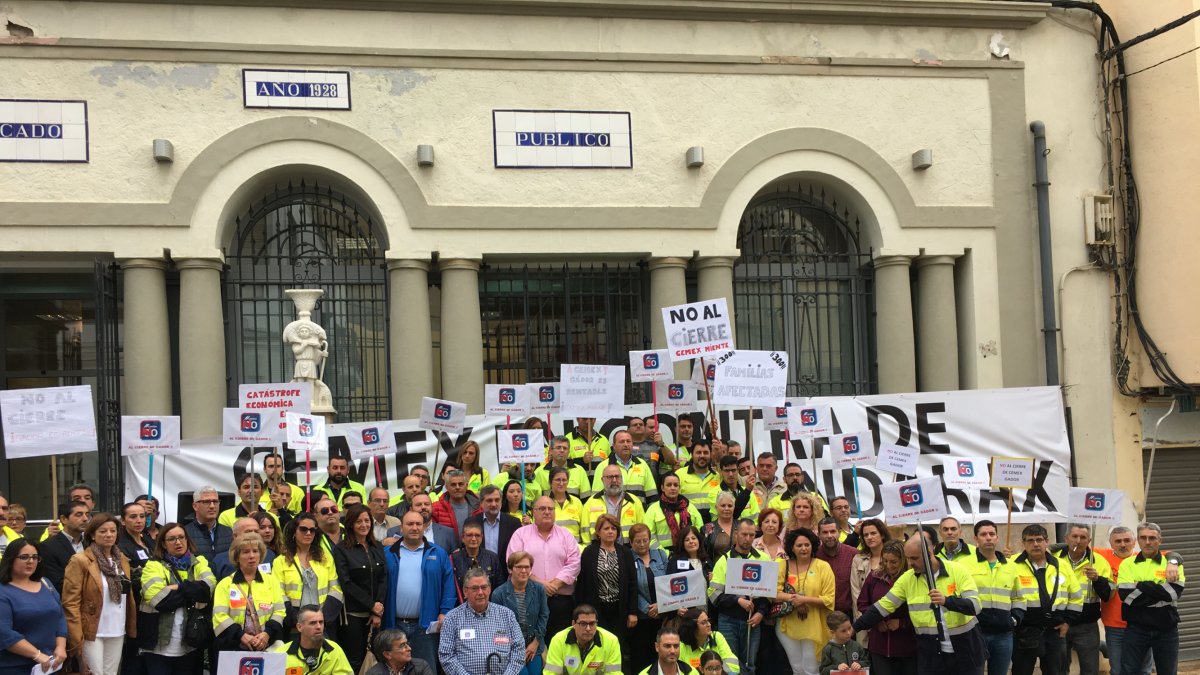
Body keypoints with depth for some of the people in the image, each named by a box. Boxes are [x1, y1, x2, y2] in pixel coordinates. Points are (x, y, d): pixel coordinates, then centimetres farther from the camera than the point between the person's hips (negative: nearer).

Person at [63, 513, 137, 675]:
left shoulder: (122, 560, 12)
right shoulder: (80, 561, -7)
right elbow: (71, 603, -11)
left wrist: (131, 629, 9)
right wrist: (76, 639, -16)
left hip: (117, 633, 6)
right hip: (92, 633, -6)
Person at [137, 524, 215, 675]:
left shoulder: (200, 562, 12)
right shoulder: (154, 566, 2)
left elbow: (208, 586, -8)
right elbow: (158, 598, -15)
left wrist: (177, 588, -13)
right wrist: (193, 592, -8)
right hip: (159, 645, -3)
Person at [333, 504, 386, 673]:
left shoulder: (378, 548, 12)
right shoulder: (341, 550, -1)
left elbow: (383, 580, 6)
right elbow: (346, 583, -8)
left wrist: (378, 611, -6)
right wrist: (372, 605, -11)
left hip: (375, 614, 4)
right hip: (352, 613, -4)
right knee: (354, 661, -3)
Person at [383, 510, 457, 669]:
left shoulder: (438, 554, 7)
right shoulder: (388, 554, 8)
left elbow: (448, 584, 4)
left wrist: (445, 612, -6)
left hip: (425, 625, -1)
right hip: (394, 625, 1)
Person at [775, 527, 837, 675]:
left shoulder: (823, 566, -4)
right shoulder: (784, 566, 4)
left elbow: (829, 599, -9)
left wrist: (804, 599, -20)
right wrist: (790, 597, -20)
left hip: (812, 627, -3)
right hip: (788, 625, 3)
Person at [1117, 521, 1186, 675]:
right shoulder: (1128, 564, 2)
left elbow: (1174, 592, -15)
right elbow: (1127, 596, -13)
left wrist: (1142, 586, -15)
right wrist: (1160, 592, -15)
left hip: (1166, 630, 1)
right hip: (1136, 628, 0)